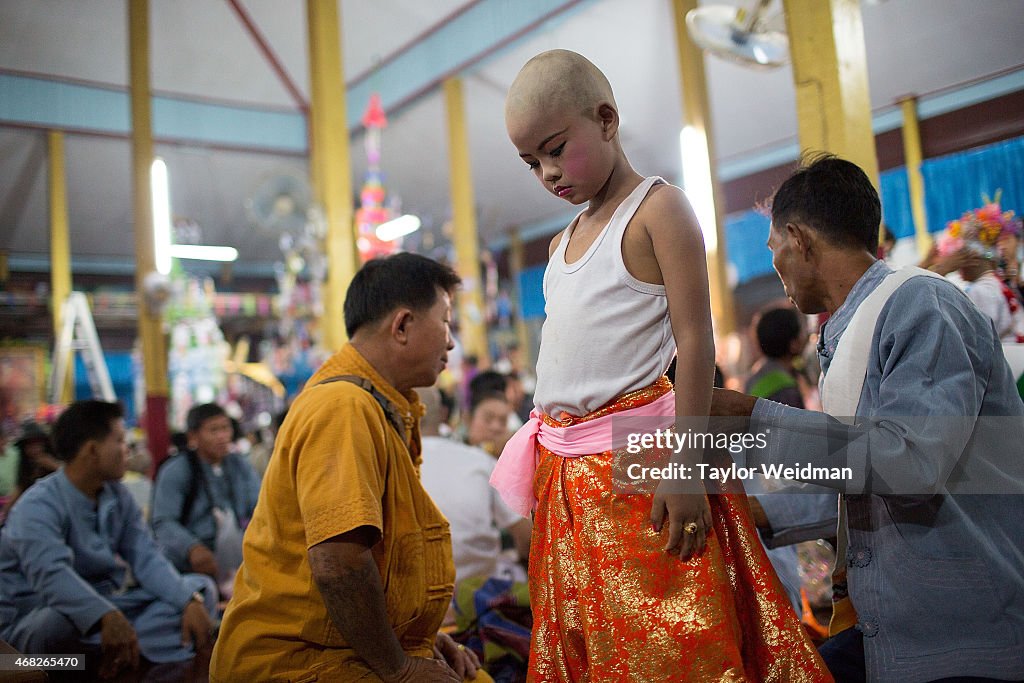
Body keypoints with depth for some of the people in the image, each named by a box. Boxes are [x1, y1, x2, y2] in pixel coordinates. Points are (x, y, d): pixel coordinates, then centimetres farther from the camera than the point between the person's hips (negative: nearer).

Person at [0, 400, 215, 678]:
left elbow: (146, 558, -4)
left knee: (201, 589, -6)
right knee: (68, 616, -43)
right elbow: (51, 574, -39)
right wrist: (108, 617, -56)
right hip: (36, 620, -7)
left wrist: (190, 601, -21)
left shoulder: (118, 496, 3)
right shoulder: (38, 506, -20)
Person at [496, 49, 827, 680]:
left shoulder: (658, 208, -5)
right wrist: (545, 460, 15)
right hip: (566, 473, 8)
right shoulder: (563, 243, 18)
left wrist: (684, 467, -18)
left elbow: (694, 341, -12)